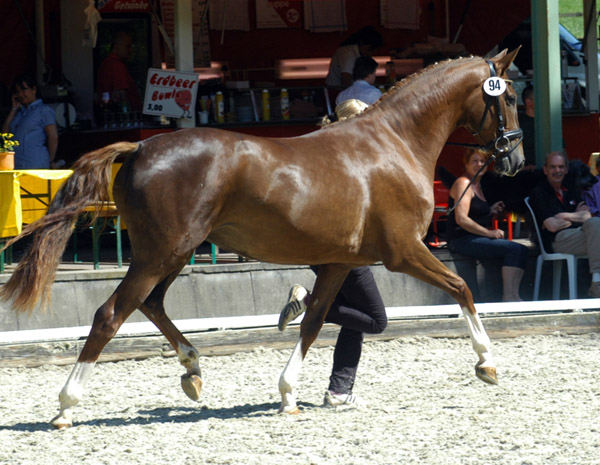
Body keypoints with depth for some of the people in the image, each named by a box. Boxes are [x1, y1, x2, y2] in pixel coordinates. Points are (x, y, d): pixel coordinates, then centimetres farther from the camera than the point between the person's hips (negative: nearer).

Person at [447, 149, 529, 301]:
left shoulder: (477, 185, 21)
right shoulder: (463, 183, -8)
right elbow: (461, 219, -18)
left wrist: (490, 210, 10)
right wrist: (489, 233, -16)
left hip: (476, 238, 9)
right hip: (461, 241, -9)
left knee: (521, 250, -9)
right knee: (514, 248, -23)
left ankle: (512, 296, -19)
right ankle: (508, 296, -26)